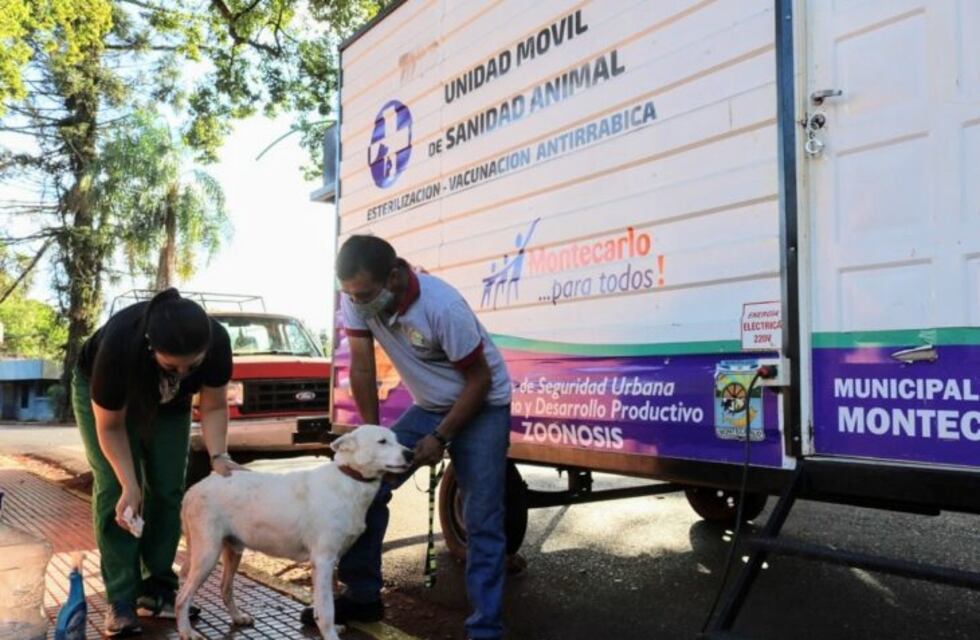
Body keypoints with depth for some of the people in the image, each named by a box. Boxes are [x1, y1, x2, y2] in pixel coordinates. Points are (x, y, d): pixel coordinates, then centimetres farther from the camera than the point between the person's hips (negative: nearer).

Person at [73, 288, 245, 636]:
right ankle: (121, 601, -7)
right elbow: (110, 427, -27)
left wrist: (218, 456, -33)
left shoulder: (216, 341, -36)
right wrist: (130, 486, -33)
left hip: (168, 402, 3)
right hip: (102, 394, -3)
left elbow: (213, 407, -19)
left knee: (168, 489, -3)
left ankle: (157, 589, 9)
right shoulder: (119, 344, -43)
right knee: (114, 490, -13)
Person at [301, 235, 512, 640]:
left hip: (481, 406, -5)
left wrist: (440, 437, -19)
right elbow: (362, 367, -9)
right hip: (427, 407, 6)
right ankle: (363, 597, 18)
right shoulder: (356, 298, -17)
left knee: (482, 523, -10)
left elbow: (479, 379, -22)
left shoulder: (442, 307, -33)